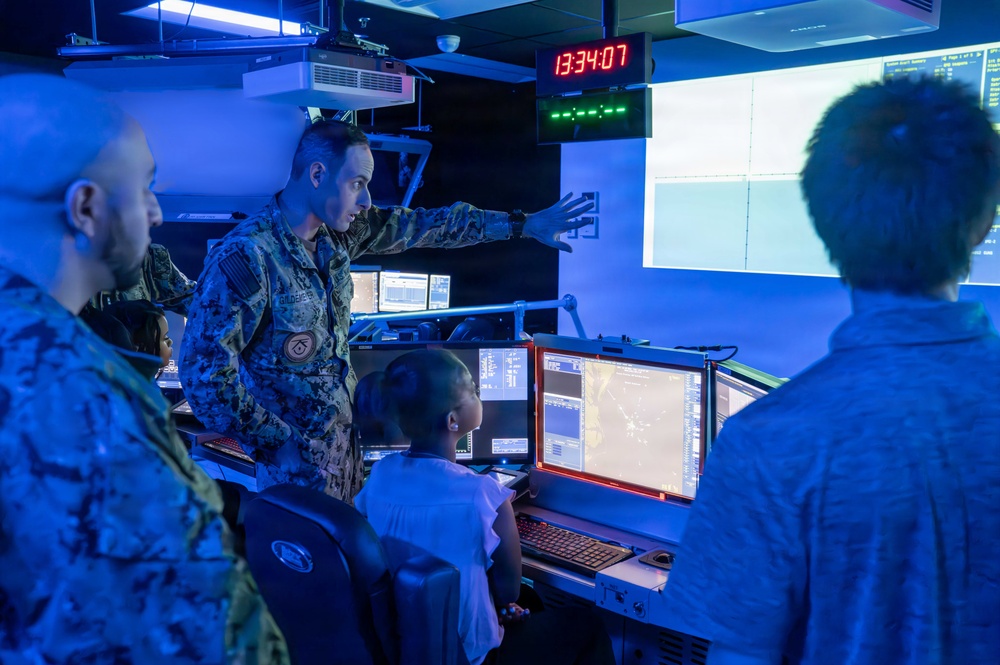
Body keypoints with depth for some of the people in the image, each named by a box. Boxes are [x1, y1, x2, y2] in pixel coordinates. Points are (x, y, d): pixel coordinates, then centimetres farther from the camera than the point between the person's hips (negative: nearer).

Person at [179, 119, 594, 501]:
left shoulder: (338, 232, -1)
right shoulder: (246, 256, -24)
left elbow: (425, 225, 6)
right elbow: (204, 371, -24)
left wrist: (524, 225, 9)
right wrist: (275, 441, -18)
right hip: (296, 462, -7)